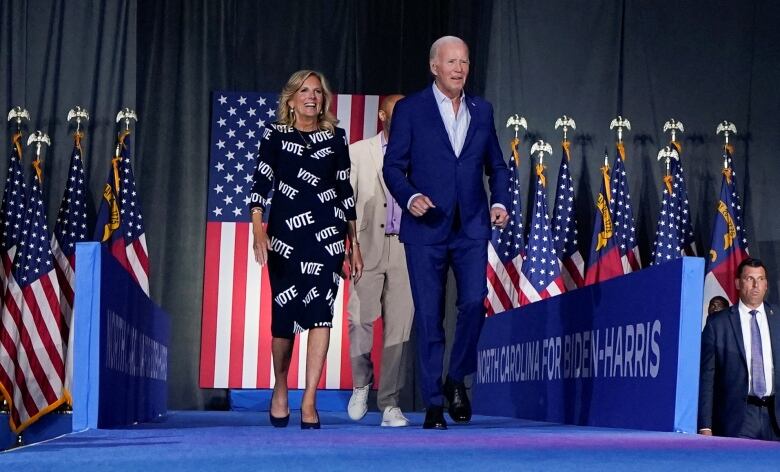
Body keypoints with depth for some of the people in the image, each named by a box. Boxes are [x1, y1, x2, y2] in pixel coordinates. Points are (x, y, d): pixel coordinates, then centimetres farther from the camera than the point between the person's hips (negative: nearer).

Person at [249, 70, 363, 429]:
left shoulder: (336, 137, 12)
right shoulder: (275, 135, 7)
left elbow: (344, 190, 14)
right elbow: (260, 184, 0)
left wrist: (354, 244, 12)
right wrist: (258, 230, -14)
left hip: (327, 234, 1)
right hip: (285, 234, -1)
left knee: (320, 311, -10)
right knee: (284, 315, 2)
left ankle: (309, 401, -10)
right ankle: (280, 389, 25)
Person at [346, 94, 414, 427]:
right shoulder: (359, 152, 10)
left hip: (406, 250, 1)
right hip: (369, 247, -1)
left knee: (399, 326, -2)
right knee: (360, 318, -13)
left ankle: (390, 405, 4)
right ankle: (361, 383, 12)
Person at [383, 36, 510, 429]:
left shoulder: (482, 110, 12)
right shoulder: (410, 109, 1)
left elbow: (496, 165, 19)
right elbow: (393, 165, -1)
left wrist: (500, 201, 3)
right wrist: (410, 197, -18)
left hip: (471, 227, 2)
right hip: (426, 228, -2)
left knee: (474, 301, -13)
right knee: (429, 317, 0)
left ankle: (456, 379, 11)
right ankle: (433, 404, 8)